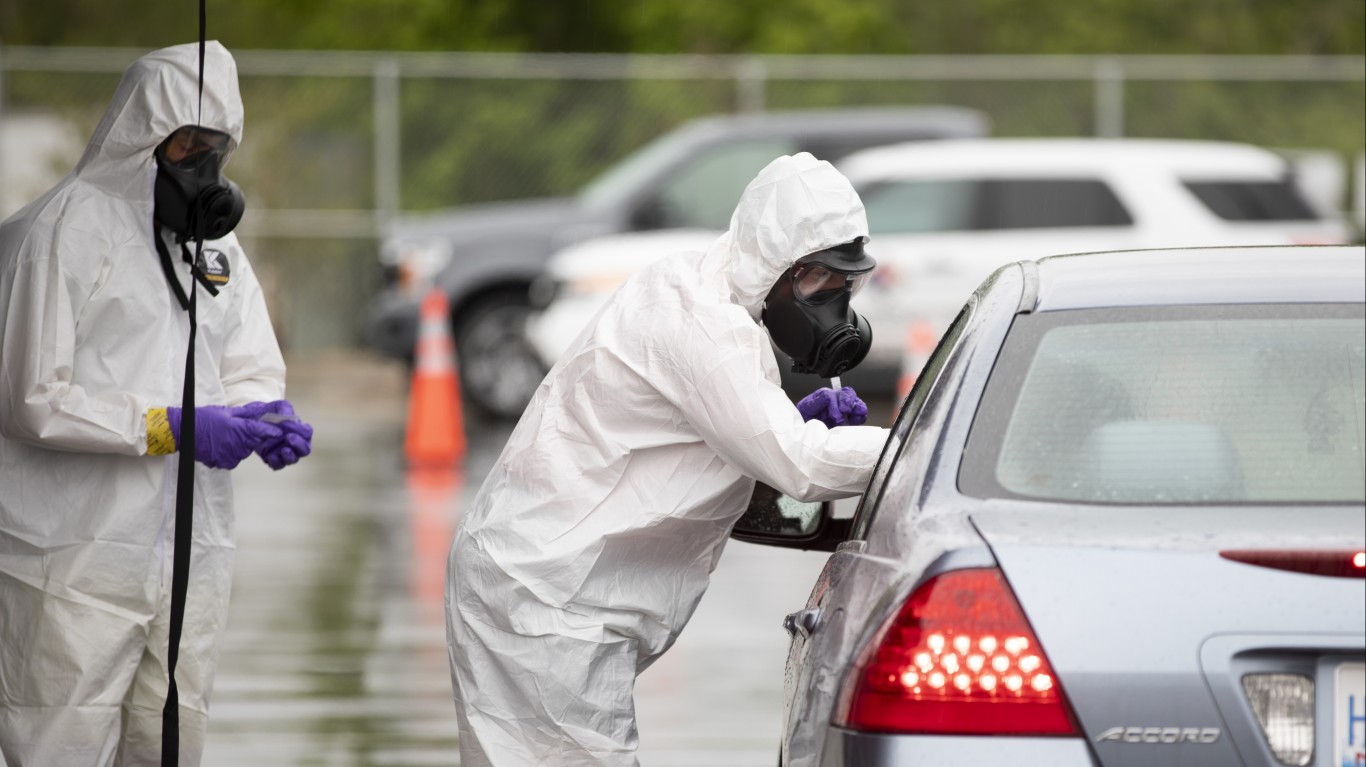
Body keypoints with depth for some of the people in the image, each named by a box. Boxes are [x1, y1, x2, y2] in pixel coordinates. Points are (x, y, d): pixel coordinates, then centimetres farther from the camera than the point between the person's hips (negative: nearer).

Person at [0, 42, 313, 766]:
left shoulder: (214, 242, 17)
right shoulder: (67, 227, -8)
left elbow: (249, 372, 18)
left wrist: (267, 421, -7)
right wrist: (170, 428, -20)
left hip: (191, 559, 7)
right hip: (79, 561, -7)